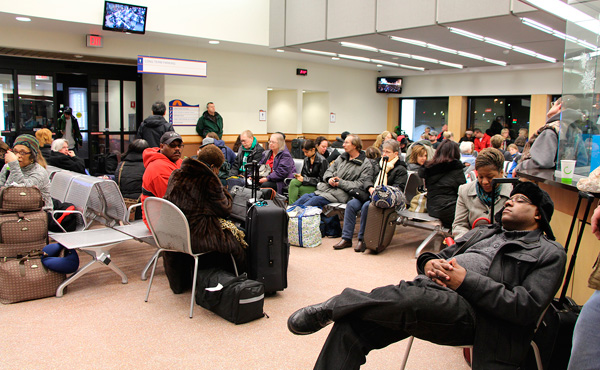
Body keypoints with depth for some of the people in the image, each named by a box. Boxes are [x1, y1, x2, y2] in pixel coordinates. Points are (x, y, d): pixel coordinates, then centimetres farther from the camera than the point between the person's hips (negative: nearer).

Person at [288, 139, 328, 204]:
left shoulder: (322, 160, -12)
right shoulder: (306, 158, 9)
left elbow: (320, 179, -12)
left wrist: (304, 179, -16)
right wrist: (300, 176, -10)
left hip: (316, 186, -6)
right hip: (308, 182, 6)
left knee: (296, 189, -27)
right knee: (293, 182, -25)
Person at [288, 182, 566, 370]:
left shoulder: (550, 253, 13)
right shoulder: (483, 232, 31)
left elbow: (528, 306, -3)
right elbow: (443, 255, 26)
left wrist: (467, 280, -10)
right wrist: (429, 262, 1)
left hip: (468, 310, -6)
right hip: (427, 290, 6)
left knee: (405, 297, -38)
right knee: (350, 326, -18)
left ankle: (331, 307, -14)